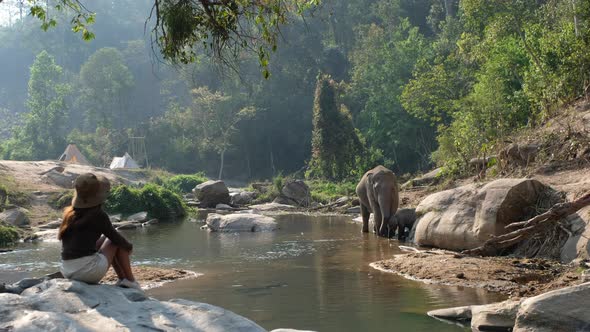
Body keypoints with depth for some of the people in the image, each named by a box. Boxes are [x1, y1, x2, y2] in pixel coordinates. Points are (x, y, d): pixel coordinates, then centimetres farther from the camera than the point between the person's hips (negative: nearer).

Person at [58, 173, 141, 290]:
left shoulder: (69, 213, 9)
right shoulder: (98, 215, -9)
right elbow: (116, 238, 6)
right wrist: (129, 246, 24)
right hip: (89, 270, -7)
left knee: (105, 238, 28)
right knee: (118, 242, 16)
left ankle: (122, 279, 31)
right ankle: (130, 281, 18)